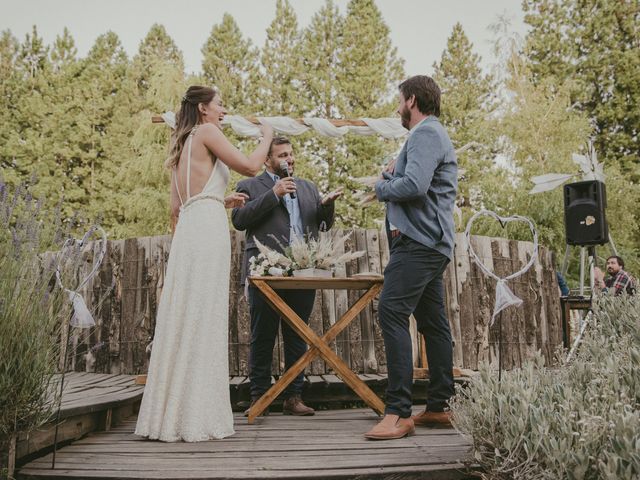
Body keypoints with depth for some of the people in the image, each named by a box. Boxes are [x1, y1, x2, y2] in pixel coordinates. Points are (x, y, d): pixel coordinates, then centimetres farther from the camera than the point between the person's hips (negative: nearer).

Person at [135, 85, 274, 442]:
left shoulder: (183, 146, 25)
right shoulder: (206, 132, 1)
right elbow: (250, 167, -6)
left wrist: (223, 202, 27)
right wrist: (267, 137, 12)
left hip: (188, 230, 8)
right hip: (207, 230, -8)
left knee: (185, 319, 8)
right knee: (201, 321, -8)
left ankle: (171, 413, 12)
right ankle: (195, 417, -4)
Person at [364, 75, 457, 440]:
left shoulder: (425, 134, -8)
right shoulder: (434, 134, 26)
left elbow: (414, 185, -24)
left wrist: (383, 185, -5)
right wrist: (392, 177, 5)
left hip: (419, 242, -11)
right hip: (432, 243, 11)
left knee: (393, 313, -18)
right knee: (433, 322, 10)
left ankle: (399, 412, -20)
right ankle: (439, 407, 16)